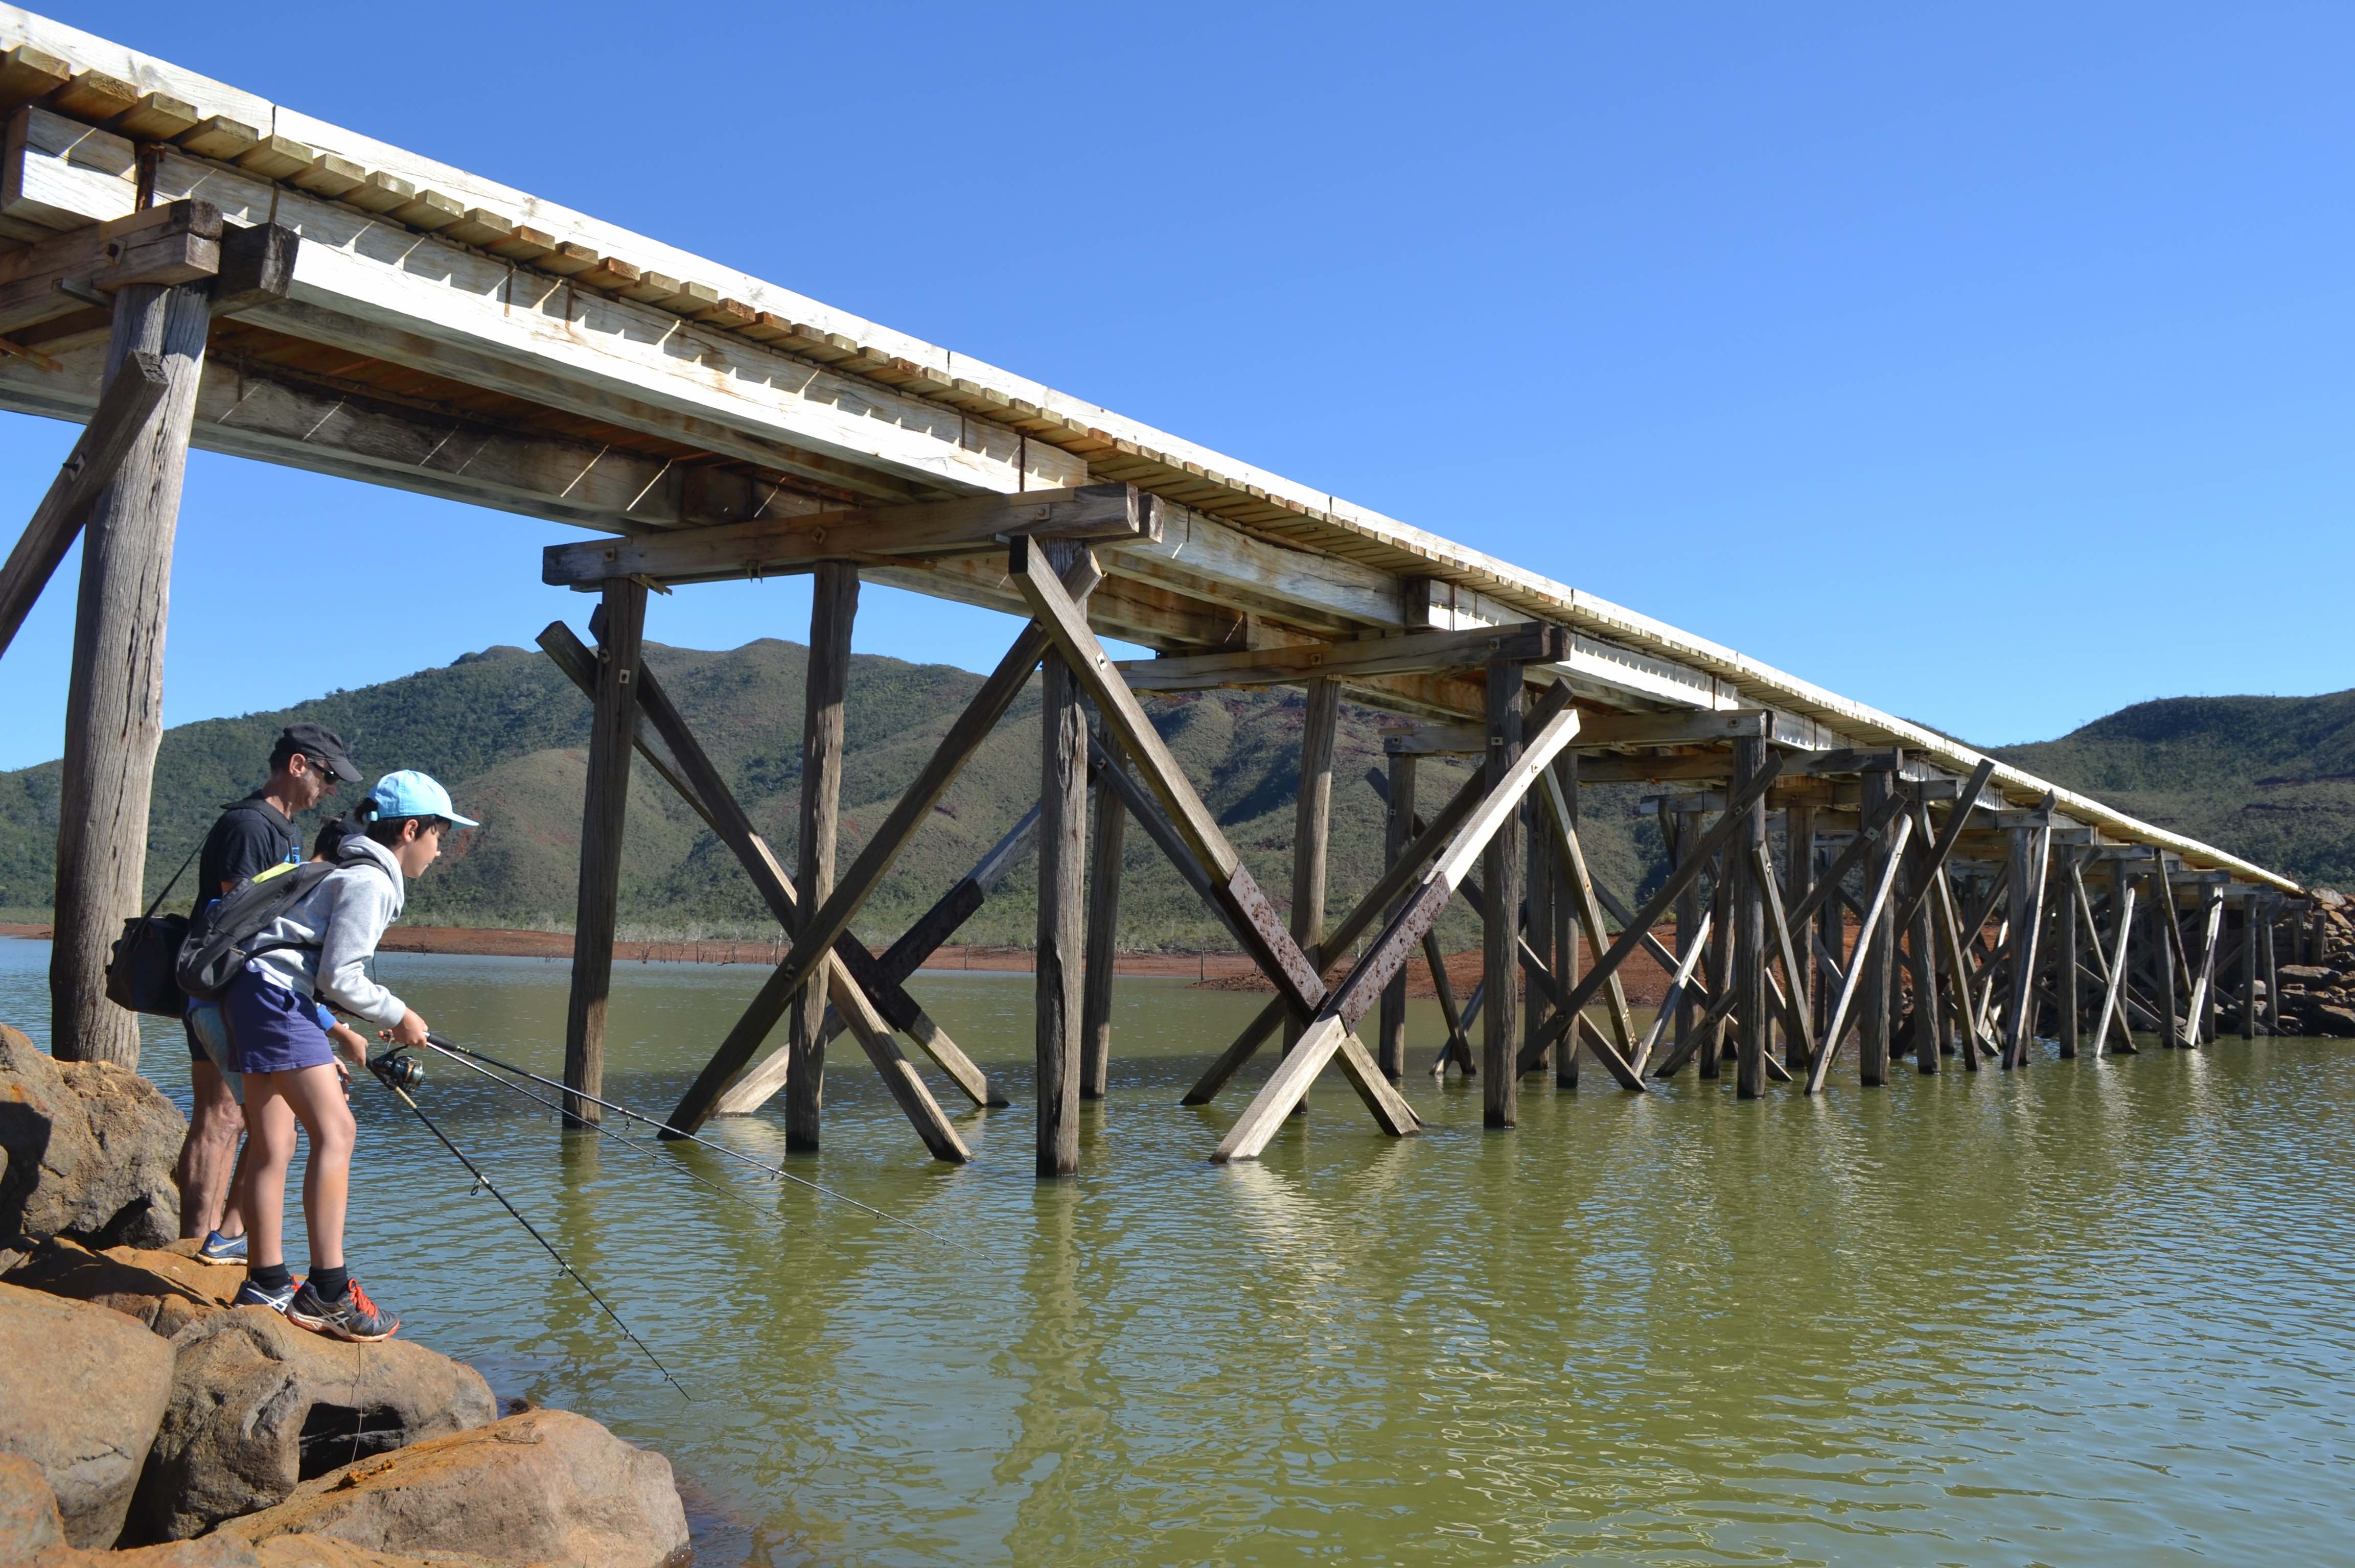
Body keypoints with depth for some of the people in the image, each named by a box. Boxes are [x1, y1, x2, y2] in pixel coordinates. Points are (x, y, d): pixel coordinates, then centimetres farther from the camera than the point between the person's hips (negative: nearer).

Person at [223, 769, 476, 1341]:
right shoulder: (370, 880, -10)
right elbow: (339, 977, -15)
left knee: (272, 1145, 10)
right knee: (335, 1130, -14)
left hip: (255, 994, 11)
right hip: (275, 995, -11)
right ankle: (327, 1290, -15)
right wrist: (398, 1016, -3)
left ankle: (266, 1285, 14)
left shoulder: (362, 874, 20)